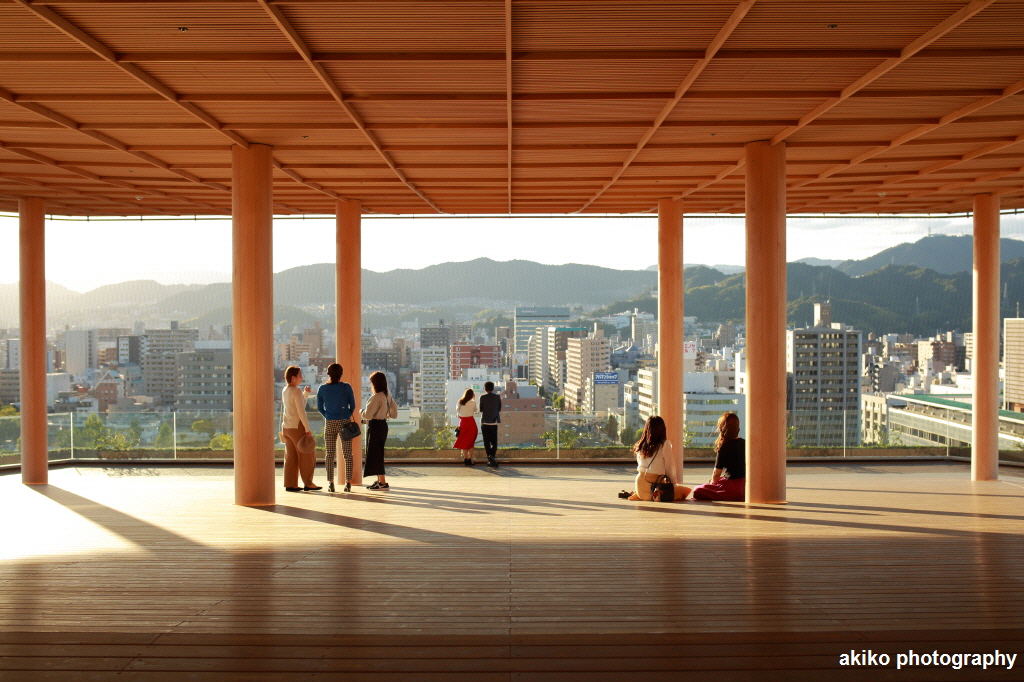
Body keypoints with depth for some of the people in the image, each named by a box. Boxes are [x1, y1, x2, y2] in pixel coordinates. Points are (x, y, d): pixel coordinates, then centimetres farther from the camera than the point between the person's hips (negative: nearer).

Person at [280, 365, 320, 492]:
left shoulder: (285, 391, 12)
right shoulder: (296, 391, -14)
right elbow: (301, 411, -18)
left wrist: (306, 394, 14)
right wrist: (307, 429, -17)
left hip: (286, 427, 8)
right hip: (297, 426, -8)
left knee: (291, 456, 9)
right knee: (307, 455, 1)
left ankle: (290, 484, 8)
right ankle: (308, 483, 4)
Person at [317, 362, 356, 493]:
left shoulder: (322, 389, -1)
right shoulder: (346, 387, -5)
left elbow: (320, 408, 5)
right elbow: (352, 405, 1)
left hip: (329, 424, 1)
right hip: (345, 422, -1)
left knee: (330, 454, 6)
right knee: (347, 454, 4)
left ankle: (330, 483, 2)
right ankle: (348, 482, 0)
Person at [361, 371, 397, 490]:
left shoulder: (376, 397, -18)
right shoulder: (388, 396, 8)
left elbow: (368, 414, -21)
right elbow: (394, 413, 13)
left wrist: (362, 411, -1)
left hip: (375, 426, -9)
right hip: (383, 425, 9)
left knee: (375, 453, -4)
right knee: (378, 453, 17)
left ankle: (383, 483, -6)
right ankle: (379, 480, 24)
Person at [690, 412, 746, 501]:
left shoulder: (724, 447, -15)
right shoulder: (744, 443, 7)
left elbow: (716, 474, -9)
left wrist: (712, 482, 14)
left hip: (733, 489, -8)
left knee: (697, 491, -4)